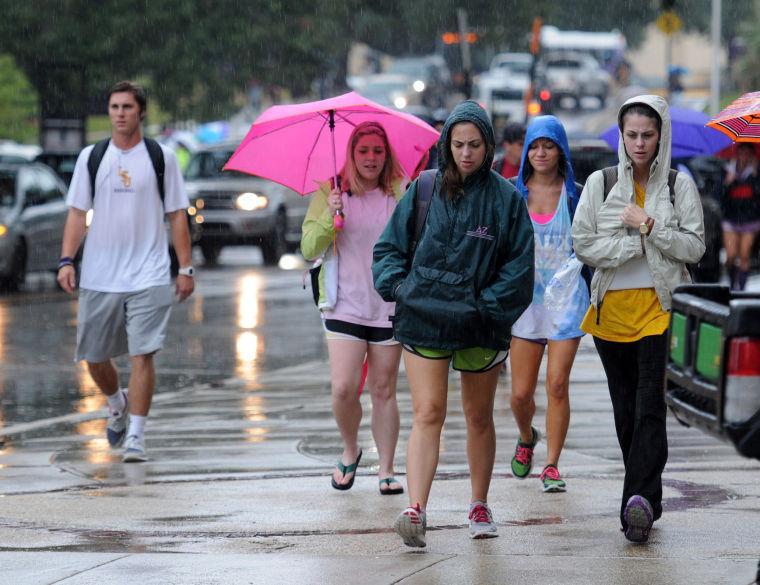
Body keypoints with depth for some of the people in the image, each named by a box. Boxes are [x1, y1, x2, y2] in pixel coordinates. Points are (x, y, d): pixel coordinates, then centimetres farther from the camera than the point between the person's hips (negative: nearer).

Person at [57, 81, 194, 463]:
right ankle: (118, 404, 40)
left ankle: (135, 436, -9)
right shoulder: (91, 158, 8)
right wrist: (66, 260, -4)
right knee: (94, 357, 10)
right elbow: (77, 213, 8)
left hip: (148, 277, -3)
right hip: (99, 277, 3)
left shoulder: (161, 158, 4)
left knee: (142, 355, -12)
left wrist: (185, 268, 1)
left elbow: (176, 216, 6)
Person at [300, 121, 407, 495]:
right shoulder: (330, 193, 3)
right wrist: (329, 217, -18)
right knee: (343, 387, -10)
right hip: (345, 306, -1)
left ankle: (386, 469, 11)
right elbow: (309, 248, -2)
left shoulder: (400, 194, 5)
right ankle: (350, 450, 16)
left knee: (384, 391, 3)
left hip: (388, 306, 1)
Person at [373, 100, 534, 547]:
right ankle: (416, 510, -23)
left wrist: (487, 306, -9)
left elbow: (520, 264, 0)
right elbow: (390, 246, 10)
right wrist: (399, 287, -5)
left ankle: (480, 505, 28)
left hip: (481, 325, 1)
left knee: (479, 418, 14)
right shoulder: (424, 190, 4)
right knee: (428, 414, -12)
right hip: (423, 321, -1)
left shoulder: (506, 198, 1)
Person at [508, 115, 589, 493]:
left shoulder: (575, 194, 3)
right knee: (520, 394, 2)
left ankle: (552, 466, 0)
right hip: (525, 297, 1)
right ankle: (527, 438, 34)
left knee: (557, 385, -9)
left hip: (566, 297, -1)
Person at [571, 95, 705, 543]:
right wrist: (637, 243, -10)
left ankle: (639, 500, -24)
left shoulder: (679, 185, 4)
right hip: (611, 305, 3)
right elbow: (583, 244, -1)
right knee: (625, 408, 6)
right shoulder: (600, 183, 6)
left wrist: (648, 225, -13)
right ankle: (646, 501, 13)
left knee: (650, 406, -13)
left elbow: (695, 247, -2)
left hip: (658, 304, -3)